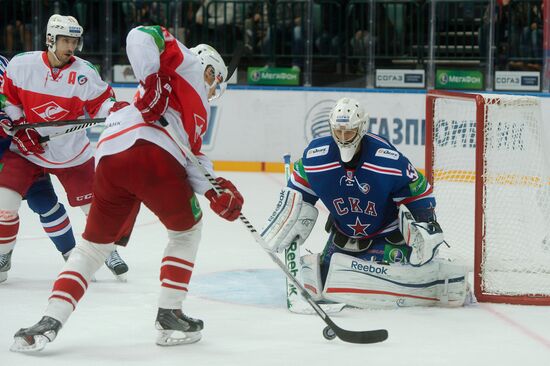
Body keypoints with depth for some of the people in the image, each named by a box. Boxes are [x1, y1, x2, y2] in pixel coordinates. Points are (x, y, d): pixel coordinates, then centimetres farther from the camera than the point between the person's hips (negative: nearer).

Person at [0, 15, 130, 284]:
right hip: (26, 150, 0)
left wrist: (116, 109, -27)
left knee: (95, 205, 3)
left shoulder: (85, 74, -10)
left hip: (72, 155, 0)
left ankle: (109, 250, 27)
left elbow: (100, 105, -7)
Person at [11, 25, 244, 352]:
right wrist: (152, 82, -12)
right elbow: (142, 36, -1)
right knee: (187, 229, 16)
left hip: (109, 159, 8)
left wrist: (215, 191, 6)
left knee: (95, 243, 14)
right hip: (148, 151, -8)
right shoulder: (188, 62, 17)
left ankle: (51, 321, 1)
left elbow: (191, 159, 22)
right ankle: (169, 316, 13)